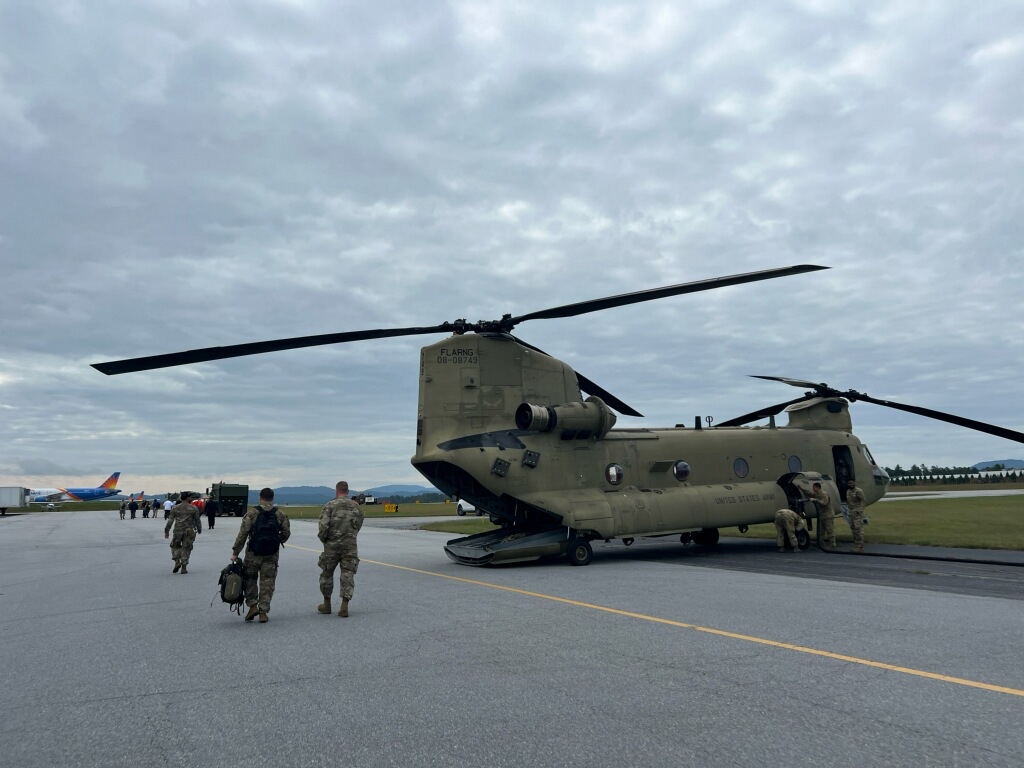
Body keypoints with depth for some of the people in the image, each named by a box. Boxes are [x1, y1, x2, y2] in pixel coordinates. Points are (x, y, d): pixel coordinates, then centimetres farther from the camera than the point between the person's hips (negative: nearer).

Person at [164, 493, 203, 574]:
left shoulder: (175, 508, 4)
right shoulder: (193, 508, 1)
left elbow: (170, 520, 1)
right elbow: (197, 520, 6)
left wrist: (167, 531, 6)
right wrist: (199, 530, 19)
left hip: (178, 531, 1)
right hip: (189, 531, 0)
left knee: (175, 546, 18)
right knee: (186, 549, 6)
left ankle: (177, 562, -3)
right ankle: (184, 568, 4)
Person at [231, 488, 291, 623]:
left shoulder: (252, 513, -5)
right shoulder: (280, 515, 3)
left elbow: (242, 534, -8)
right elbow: (286, 533, 5)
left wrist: (235, 553, -3)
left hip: (254, 552, -2)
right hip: (272, 554, 2)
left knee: (250, 579, 15)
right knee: (267, 582, 7)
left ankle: (253, 606, 5)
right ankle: (263, 612, 5)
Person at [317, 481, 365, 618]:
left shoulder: (330, 505, -6)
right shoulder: (356, 507, 5)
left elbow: (323, 526, -14)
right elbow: (358, 527, 8)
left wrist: (322, 538, 4)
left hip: (332, 545, -1)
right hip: (350, 546, 2)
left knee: (327, 574, 16)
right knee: (347, 575, 4)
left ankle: (327, 604, 26)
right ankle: (344, 606, -4)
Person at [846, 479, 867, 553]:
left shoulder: (858, 491, -11)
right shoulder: (848, 491, 14)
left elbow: (864, 501, -13)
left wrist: (859, 510, -17)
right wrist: (849, 509, 12)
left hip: (858, 513, -9)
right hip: (851, 512, 9)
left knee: (859, 529, -10)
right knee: (853, 529, 11)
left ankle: (860, 547, -8)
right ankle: (856, 545, 19)